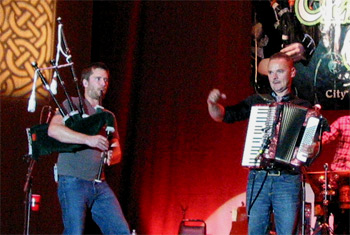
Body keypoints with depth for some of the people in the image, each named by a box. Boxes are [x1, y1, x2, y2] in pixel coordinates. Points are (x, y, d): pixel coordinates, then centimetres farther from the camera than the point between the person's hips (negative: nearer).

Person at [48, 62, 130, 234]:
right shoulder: (72, 104, 3)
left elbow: (117, 152, 18)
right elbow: (53, 129, -15)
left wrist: (111, 157, -8)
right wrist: (88, 139, -25)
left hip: (99, 184, 6)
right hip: (73, 181, -6)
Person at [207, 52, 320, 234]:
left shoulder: (303, 107, 6)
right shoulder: (257, 102, 13)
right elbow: (222, 115, 12)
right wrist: (213, 103, -8)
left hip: (288, 180, -2)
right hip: (258, 178, 2)